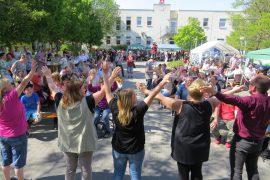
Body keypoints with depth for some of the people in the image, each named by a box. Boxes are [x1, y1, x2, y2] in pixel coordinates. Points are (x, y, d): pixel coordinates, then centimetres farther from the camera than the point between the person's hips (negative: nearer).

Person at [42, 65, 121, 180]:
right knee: (86, 170, 14)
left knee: (70, 169, 22)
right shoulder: (86, 102, -22)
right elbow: (103, 91, -21)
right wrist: (112, 77, -14)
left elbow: (52, 89, 6)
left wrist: (48, 75, 21)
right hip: (84, 143, -4)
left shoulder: (60, 102, -10)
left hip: (67, 143, 4)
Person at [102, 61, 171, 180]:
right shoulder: (138, 110, -25)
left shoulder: (115, 109, -17)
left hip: (118, 149, 3)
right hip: (136, 150, -2)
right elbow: (151, 96, -24)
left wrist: (105, 73, -5)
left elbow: (107, 92, -9)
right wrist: (162, 83, -22)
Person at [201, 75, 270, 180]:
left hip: (242, 141, -6)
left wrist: (215, 93, -58)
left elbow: (234, 100, -43)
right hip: (258, 141, 7)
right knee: (253, 169, 21)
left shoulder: (252, 100, -22)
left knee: (236, 170, 7)